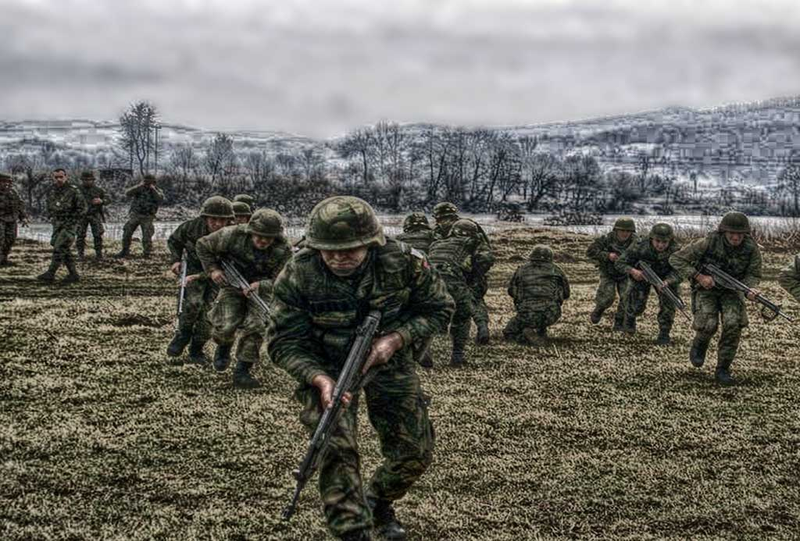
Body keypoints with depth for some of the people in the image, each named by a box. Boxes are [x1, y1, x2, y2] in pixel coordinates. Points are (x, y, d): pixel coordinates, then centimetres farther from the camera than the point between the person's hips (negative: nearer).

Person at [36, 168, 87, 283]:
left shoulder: (73, 191, -12)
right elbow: (49, 206, 23)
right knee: (65, 250, 7)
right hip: (57, 225, 7)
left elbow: (82, 208, -9)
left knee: (59, 248, -13)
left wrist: (71, 221, -12)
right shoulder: (51, 191, 6)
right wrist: (51, 218, 9)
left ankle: (50, 273, -11)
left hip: (69, 226, -7)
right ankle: (73, 274, 13)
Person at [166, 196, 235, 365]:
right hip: (194, 267, 0)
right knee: (194, 302, -25)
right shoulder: (191, 227, -20)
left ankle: (196, 350, 13)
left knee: (208, 310, -5)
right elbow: (173, 240, 2)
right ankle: (183, 334, 0)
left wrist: (200, 276, -33)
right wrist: (175, 260, -12)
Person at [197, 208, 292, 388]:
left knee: (255, 327, -17)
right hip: (232, 287, 0)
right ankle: (224, 347, 21)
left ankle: (242, 371, -2)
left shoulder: (283, 250, -22)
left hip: (260, 290, 1)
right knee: (225, 327, -16)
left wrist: (260, 285, -37)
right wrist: (212, 269, -16)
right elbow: (203, 245, -7)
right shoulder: (232, 236, -24)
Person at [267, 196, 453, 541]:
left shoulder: (404, 262, -22)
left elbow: (439, 309, -8)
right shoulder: (297, 276, -24)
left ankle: (378, 503, 36)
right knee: (336, 448, -23)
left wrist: (395, 339, -24)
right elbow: (283, 342, -16)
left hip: (388, 361, 2)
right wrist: (321, 380, -34)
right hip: (326, 367, -2)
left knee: (415, 453, 5)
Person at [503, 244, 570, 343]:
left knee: (508, 334, 20)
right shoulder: (555, 270, 12)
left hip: (528, 315, -2)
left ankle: (525, 336, -9)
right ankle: (541, 330, 26)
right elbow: (566, 293, 21)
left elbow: (511, 291, 25)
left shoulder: (521, 270, 12)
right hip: (551, 315, 2)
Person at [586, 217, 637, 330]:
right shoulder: (607, 239, -22)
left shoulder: (635, 242, -18)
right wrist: (607, 255, -34)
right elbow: (590, 252, -22)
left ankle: (619, 323, 4)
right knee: (607, 297, -19)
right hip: (608, 274, -2)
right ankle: (599, 310, 16)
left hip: (625, 275, 2)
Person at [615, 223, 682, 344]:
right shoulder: (640, 247, -34)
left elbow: (678, 272, -34)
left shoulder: (676, 251, -33)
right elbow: (619, 263, -27)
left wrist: (667, 282, -55)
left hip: (666, 278, 1)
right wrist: (632, 271, -47)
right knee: (636, 305, -2)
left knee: (668, 305, -13)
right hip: (641, 275, 0)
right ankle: (630, 319, 34)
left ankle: (664, 334, 5)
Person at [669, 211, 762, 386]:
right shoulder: (708, 243, -25)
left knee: (733, 324, -22)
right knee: (709, 324, -24)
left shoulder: (752, 249, -18)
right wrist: (699, 277, -25)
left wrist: (750, 290, -28)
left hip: (731, 291, 2)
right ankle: (699, 345, 13)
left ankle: (722, 370, -7)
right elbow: (676, 259, -18)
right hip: (706, 288, -2)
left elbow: (753, 275, -5)